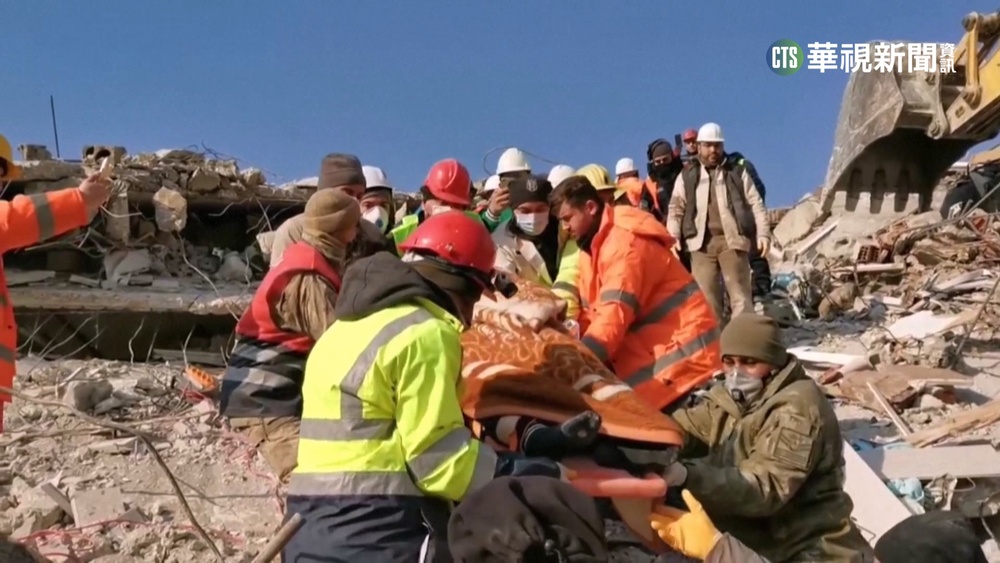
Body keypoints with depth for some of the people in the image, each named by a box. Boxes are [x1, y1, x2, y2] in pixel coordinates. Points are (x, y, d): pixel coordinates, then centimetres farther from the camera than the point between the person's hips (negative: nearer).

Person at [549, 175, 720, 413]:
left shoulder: (624, 241, -20)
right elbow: (591, 312, 7)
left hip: (679, 345, -9)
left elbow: (615, 314, -31)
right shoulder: (591, 246, 12)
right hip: (650, 348, 9)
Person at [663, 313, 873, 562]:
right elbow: (681, 431, -1)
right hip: (754, 541, 7)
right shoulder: (730, 397, 8)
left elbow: (765, 487, -28)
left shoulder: (797, 408, -18)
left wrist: (687, 475, -40)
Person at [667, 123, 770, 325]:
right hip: (701, 242, 1)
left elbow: (756, 205, 9)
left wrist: (763, 234, -3)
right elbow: (675, 209, 11)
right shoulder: (687, 176, 14)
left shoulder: (737, 172, 13)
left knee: (740, 293, -3)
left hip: (732, 240, -1)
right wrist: (673, 238, -3)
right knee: (706, 295, 0)